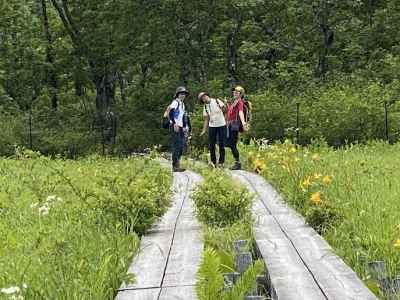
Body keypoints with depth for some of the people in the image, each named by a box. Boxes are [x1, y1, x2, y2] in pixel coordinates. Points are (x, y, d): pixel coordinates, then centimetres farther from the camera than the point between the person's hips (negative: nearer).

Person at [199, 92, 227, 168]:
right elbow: (206, 119, 9)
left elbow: (225, 110, -5)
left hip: (221, 125, -3)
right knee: (211, 145, 1)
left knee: (221, 144, -1)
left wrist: (222, 108, -27)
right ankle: (213, 162, 12)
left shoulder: (217, 101, -5)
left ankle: (221, 162, 7)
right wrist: (204, 130, 4)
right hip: (212, 126, 3)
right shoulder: (205, 107, 5)